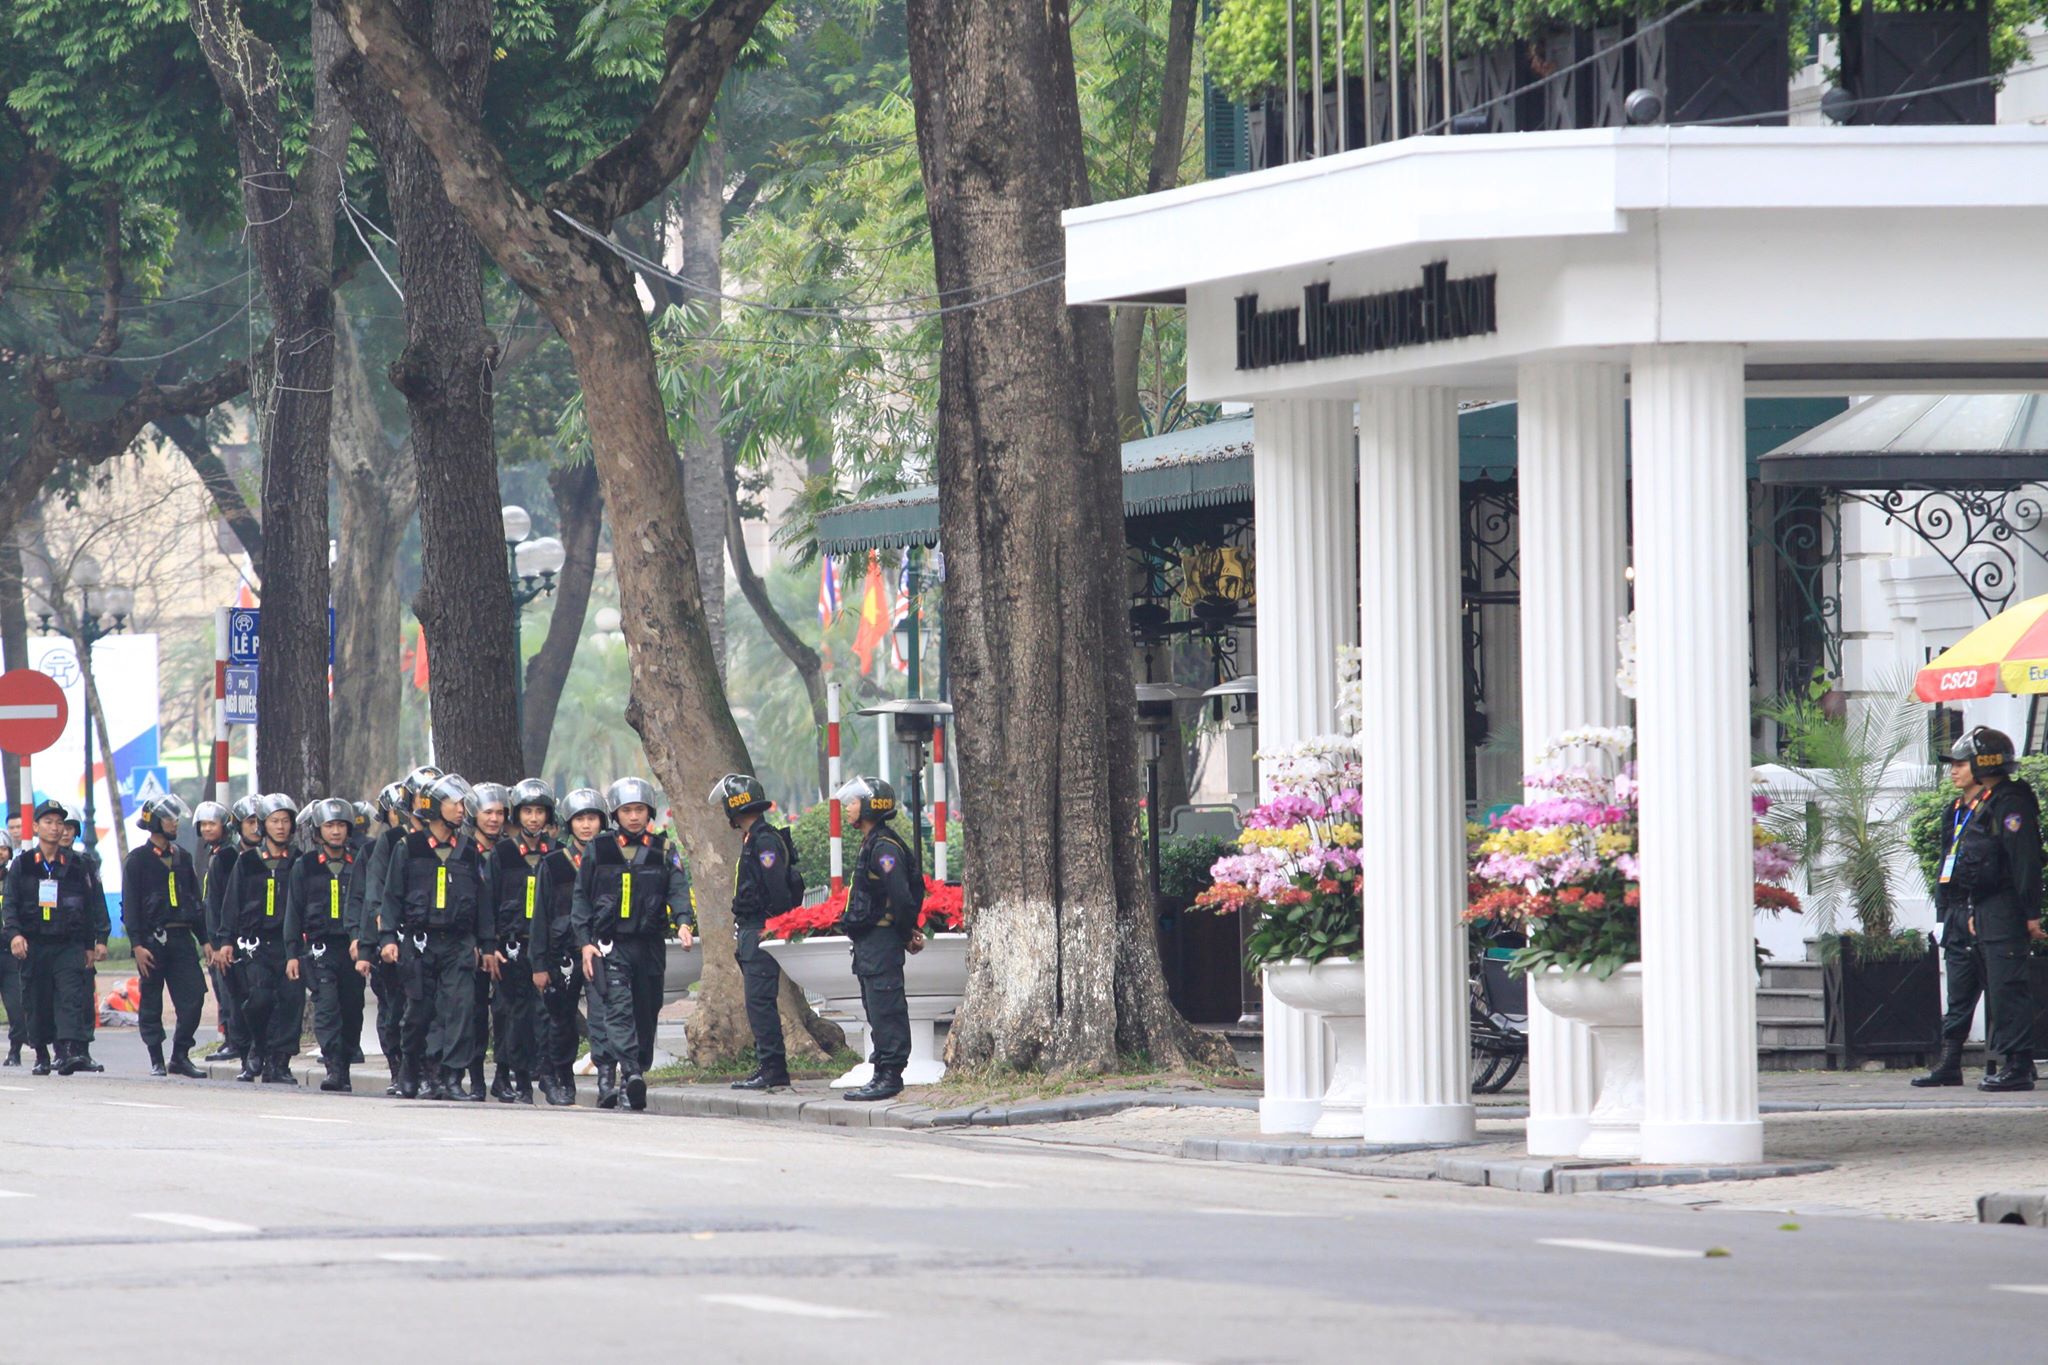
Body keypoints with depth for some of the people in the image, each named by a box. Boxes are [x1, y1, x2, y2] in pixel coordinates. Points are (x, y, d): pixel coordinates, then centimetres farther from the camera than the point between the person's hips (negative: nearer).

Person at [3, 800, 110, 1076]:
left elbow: (95, 905, 10)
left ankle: (71, 1051, -28)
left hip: (69, 945, -1)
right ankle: (42, 1055, 18)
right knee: (37, 1004, 5)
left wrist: (99, 940, 2)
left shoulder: (78, 865, 9)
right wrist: (14, 934, -13)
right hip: (33, 946, 1)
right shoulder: (22, 865, 8)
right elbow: (11, 905, 4)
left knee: (71, 998, -16)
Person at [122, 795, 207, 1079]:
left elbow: (196, 901, 19)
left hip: (182, 938, 4)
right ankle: (157, 1060, 9)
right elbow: (129, 905, -6)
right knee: (152, 1003, 1)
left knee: (193, 997, -5)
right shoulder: (138, 859, -1)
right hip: (152, 938, -4)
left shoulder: (183, 858, 15)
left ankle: (180, 1056, 5)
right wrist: (137, 944, -14)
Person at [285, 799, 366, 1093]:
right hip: (320, 947, -2)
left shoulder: (358, 864, 10)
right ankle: (334, 1068, -21)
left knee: (352, 1010, 3)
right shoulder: (306, 866, 8)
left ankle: (344, 1067, 15)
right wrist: (292, 953, 3)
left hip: (353, 947, 2)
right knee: (327, 1006, -15)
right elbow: (294, 911, 9)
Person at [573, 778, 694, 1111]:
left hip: (650, 946, 2)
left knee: (645, 1014, 6)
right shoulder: (598, 851, 8)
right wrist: (585, 943, 1)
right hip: (610, 945, -2)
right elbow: (581, 898, 10)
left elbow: (679, 890, -1)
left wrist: (684, 922, -21)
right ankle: (630, 1072, -30)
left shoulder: (663, 851, 9)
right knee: (618, 1009, -17)